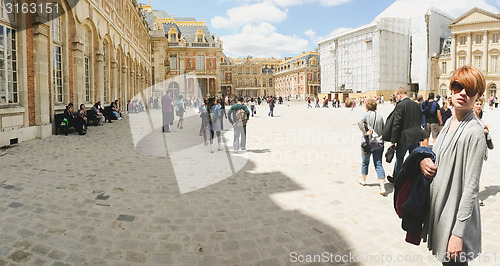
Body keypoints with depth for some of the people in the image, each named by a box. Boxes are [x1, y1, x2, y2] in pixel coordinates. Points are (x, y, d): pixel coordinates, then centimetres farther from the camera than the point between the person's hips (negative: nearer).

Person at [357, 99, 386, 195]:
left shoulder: (367, 114, -7)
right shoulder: (380, 116, 5)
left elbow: (360, 122, -26)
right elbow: (383, 129, 9)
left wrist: (365, 132, -17)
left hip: (368, 142, -3)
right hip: (379, 143, 3)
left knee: (365, 162, 18)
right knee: (378, 164, 2)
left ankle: (363, 180, 37)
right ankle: (382, 187, -10)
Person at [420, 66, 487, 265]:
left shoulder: (474, 132, -18)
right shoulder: (449, 123, 7)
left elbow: (471, 187, -20)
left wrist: (458, 233, -20)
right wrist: (423, 160, -4)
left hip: (456, 215, -8)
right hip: (439, 208, 8)